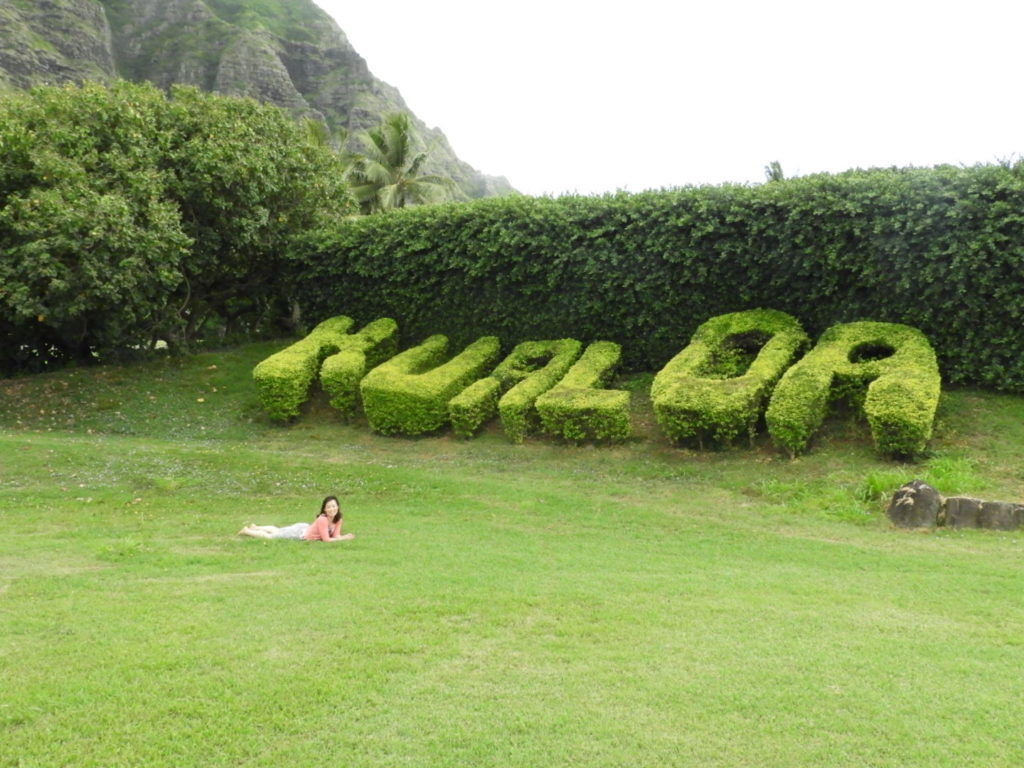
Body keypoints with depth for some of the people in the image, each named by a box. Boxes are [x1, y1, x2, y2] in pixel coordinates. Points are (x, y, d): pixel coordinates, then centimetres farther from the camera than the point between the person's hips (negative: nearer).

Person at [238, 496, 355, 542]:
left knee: (277, 531, 30)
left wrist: (343, 536, -31)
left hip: (305, 528, 7)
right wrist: (344, 538, -36)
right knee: (270, 536, 14)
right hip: (300, 533, -7)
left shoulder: (339, 519, -15)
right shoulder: (322, 520, -37)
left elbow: (336, 535, -10)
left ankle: (254, 527, 51)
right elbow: (326, 539, -36)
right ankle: (247, 531, 36)